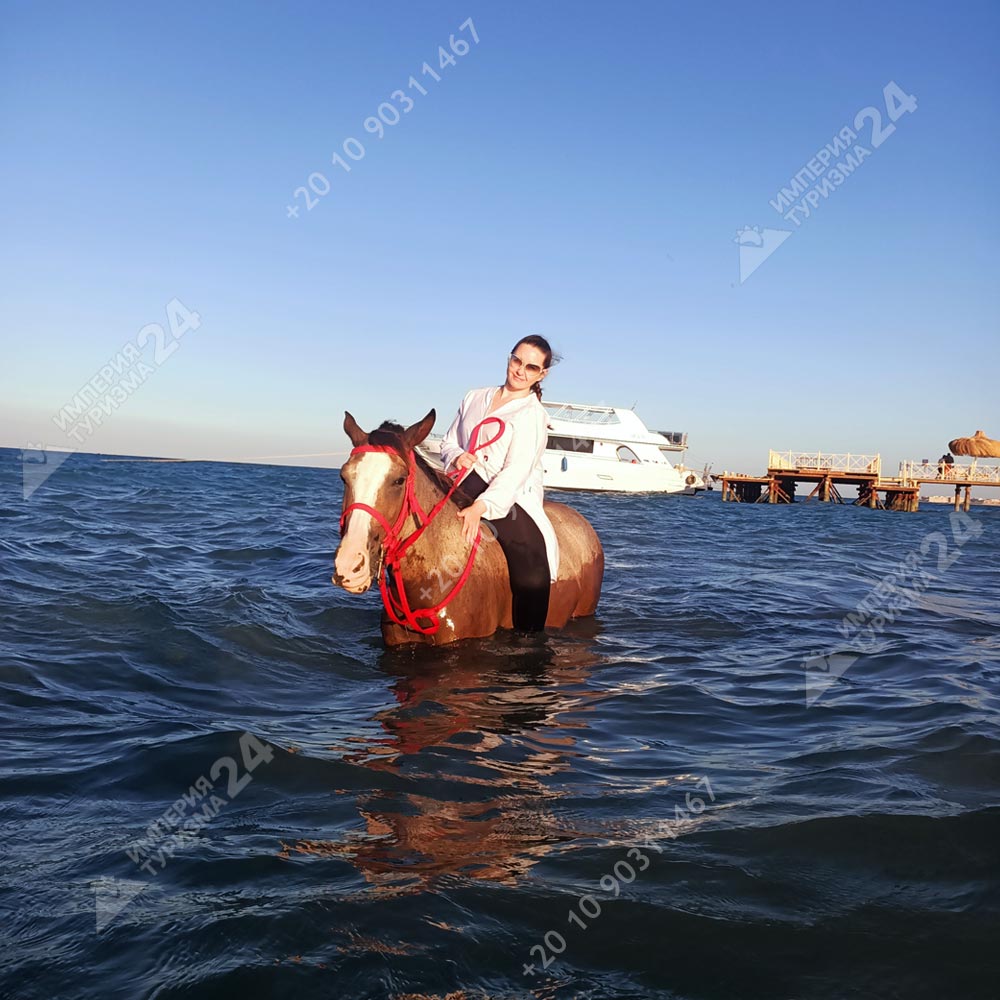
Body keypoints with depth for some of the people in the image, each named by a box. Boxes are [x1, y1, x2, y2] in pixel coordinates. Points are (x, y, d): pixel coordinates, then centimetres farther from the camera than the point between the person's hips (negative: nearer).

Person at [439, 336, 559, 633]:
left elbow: (515, 471, -16)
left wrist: (481, 508, -30)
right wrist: (458, 457, -8)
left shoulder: (532, 414, -4)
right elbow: (448, 443, 19)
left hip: (510, 499, -5)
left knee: (532, 578, -26)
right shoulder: (475, 398, 15)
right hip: (467, 487, 5)